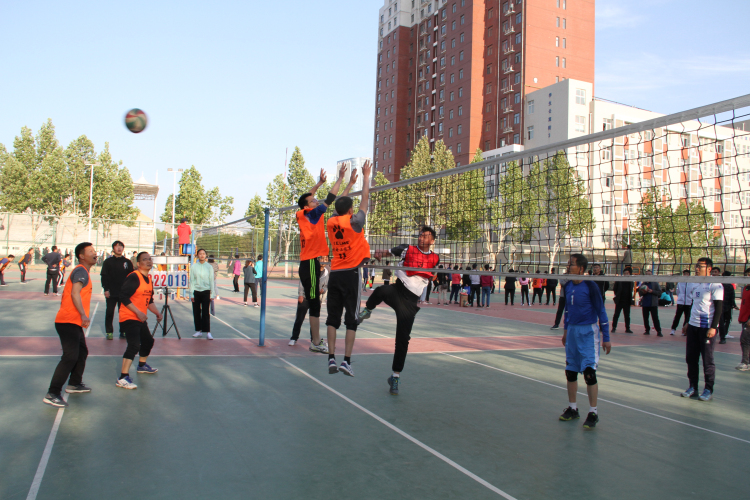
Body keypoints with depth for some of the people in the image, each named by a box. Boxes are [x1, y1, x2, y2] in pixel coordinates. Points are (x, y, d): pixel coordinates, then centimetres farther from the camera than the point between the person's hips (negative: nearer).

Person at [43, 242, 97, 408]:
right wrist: (83, 315, -34)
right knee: (70, 357, -14)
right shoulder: (81, 271, -12)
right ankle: (52, 394, -12)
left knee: (82, 352, 20)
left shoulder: (82, 272, 18)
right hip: (69, 321, -10)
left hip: (74, 322, 10)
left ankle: (74, 384, 33)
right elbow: (75, 293, -25)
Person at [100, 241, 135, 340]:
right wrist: (106, 289, -8)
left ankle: (123, 332, 14)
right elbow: (104, 276, 1)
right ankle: (109, 332, 12)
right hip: (111, 293, -1)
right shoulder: (108, 262, 4)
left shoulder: (127, 262, 8)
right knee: (109, 312, 3)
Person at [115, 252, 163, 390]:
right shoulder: (133, 277, -16)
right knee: (134, 345, -22)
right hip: (129, 317, -10)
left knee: (148, 341, 23)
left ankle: (142, 366, 48)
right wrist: (138, 312, -24)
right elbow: (123, 297, -21)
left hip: (140, 318, 10)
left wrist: (157, 313, 11)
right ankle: (123, 378, -21)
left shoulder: (149, 280, 12)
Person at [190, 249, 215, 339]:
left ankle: (208, 332, -5)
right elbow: (192, 280, 5)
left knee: (206, 312, -5)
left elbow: (211, 281, 6)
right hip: (196, 291, 1)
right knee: (196, 312, 5)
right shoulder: (193, 266, 4)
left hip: (206, 292, -1)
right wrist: (191, 294, 0)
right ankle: (198, 331, 16)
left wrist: (212, 294, 1)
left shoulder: (209, 267, 4)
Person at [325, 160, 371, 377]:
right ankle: (346, 361, -6)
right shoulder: (354, 222, -8)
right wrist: (366, 176, 15)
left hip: (334, 275, 5)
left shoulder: (331, 222, 6)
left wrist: (350, 181, 32)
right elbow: (365, 199, 3)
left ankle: (332, 359, 3)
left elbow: (341, 204, 23)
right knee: (351, 319, -1)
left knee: (333, 318, 6)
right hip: (351, 274, -5)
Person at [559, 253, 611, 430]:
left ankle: (593, 413, 2)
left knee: (589, 372, -10)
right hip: (572, 331, 7)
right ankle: (572, 409, 23)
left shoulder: (590, 286, -13)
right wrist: (566, 330, 22)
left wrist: (606, 338, -10)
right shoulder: (568, 286, 6)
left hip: (588, 331, -6)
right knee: (570, 372, 9)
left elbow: (601, 312, -10)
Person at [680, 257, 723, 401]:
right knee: (690, 358, 7)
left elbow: (719, 308, -12)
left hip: (707, 327, -7)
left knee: (707, 359, 0)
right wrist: (688, 323, 19)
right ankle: (693, 387, 16)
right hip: (693, 326, 7)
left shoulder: (715, 285, -8)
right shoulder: (693, 284, 13)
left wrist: (713, 327, -18)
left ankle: (708, 390, 11)